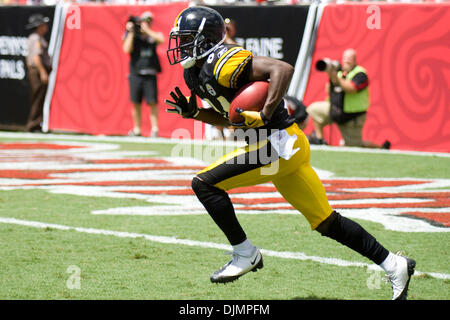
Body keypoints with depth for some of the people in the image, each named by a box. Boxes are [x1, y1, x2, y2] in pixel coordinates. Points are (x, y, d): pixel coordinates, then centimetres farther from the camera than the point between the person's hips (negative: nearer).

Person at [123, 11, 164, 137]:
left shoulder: (153, 35, 7)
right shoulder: (132, 36, 6)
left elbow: (161, 39, -14)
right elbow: (127, 49, -8)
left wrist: (147, 30, -11)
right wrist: (131, 32, -8)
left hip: (150, 74, -1)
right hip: (135, 74, 1)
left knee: (152, 102, -7)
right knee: (136, 103, 4)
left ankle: (154, 128, -6)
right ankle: (137, 129, 11)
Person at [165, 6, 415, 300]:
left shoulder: (223, 62, -15)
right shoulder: (199, 73, 15)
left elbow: (282, 69, -24)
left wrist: (264, 116, -28)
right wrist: (193, 113, 12)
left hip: (280, 143, -10)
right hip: (283, 146, 10)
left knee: (205, 183, -12)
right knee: (326, 223, 13)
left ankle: (246, 255, -3)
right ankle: (395, 266, 18)